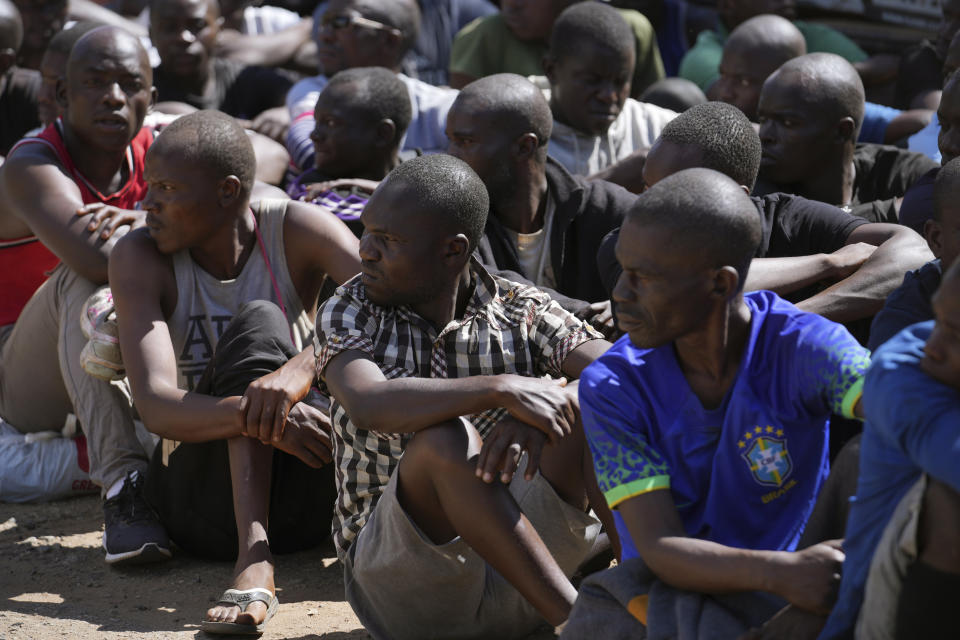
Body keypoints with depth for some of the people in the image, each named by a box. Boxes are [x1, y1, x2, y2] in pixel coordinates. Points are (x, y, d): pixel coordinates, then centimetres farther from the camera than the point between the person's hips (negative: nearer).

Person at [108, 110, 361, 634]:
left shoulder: (297, 231, -7)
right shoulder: (141, 257, -9)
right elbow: (155, 406, -23)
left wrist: (299, 369, -43)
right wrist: (262, 418, -42)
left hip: (301, 497, 1)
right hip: (203, 501, -1)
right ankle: (253, 559, -43)